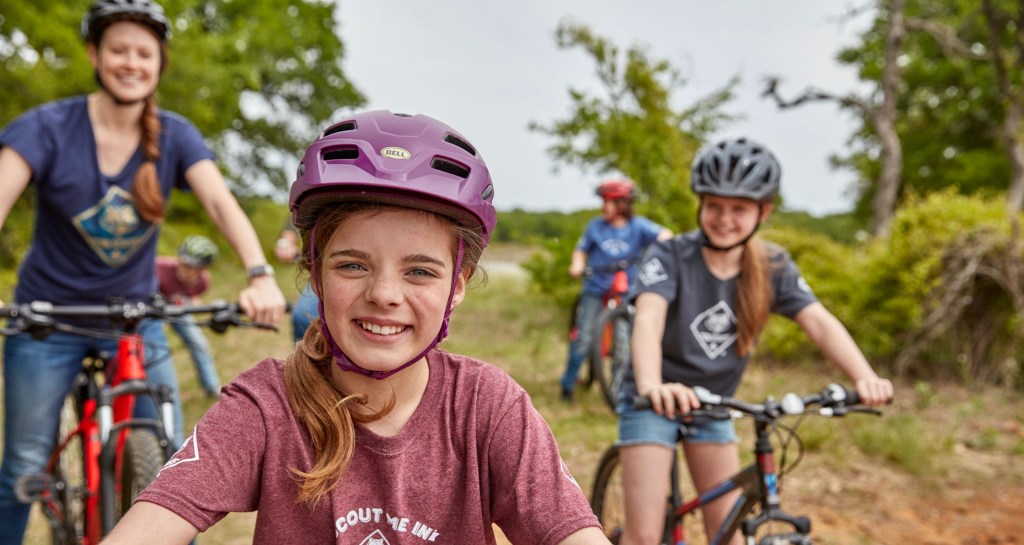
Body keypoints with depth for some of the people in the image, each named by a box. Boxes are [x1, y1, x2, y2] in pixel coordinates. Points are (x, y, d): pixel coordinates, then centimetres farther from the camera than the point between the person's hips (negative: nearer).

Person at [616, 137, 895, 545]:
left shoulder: (773, 267, -8)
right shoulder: (670, 256, -20)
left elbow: (819, 322, -20)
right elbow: (649, 318, -36)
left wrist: (864, 377, -39)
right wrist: (651, 385, -56)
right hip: (655, 402, -4)